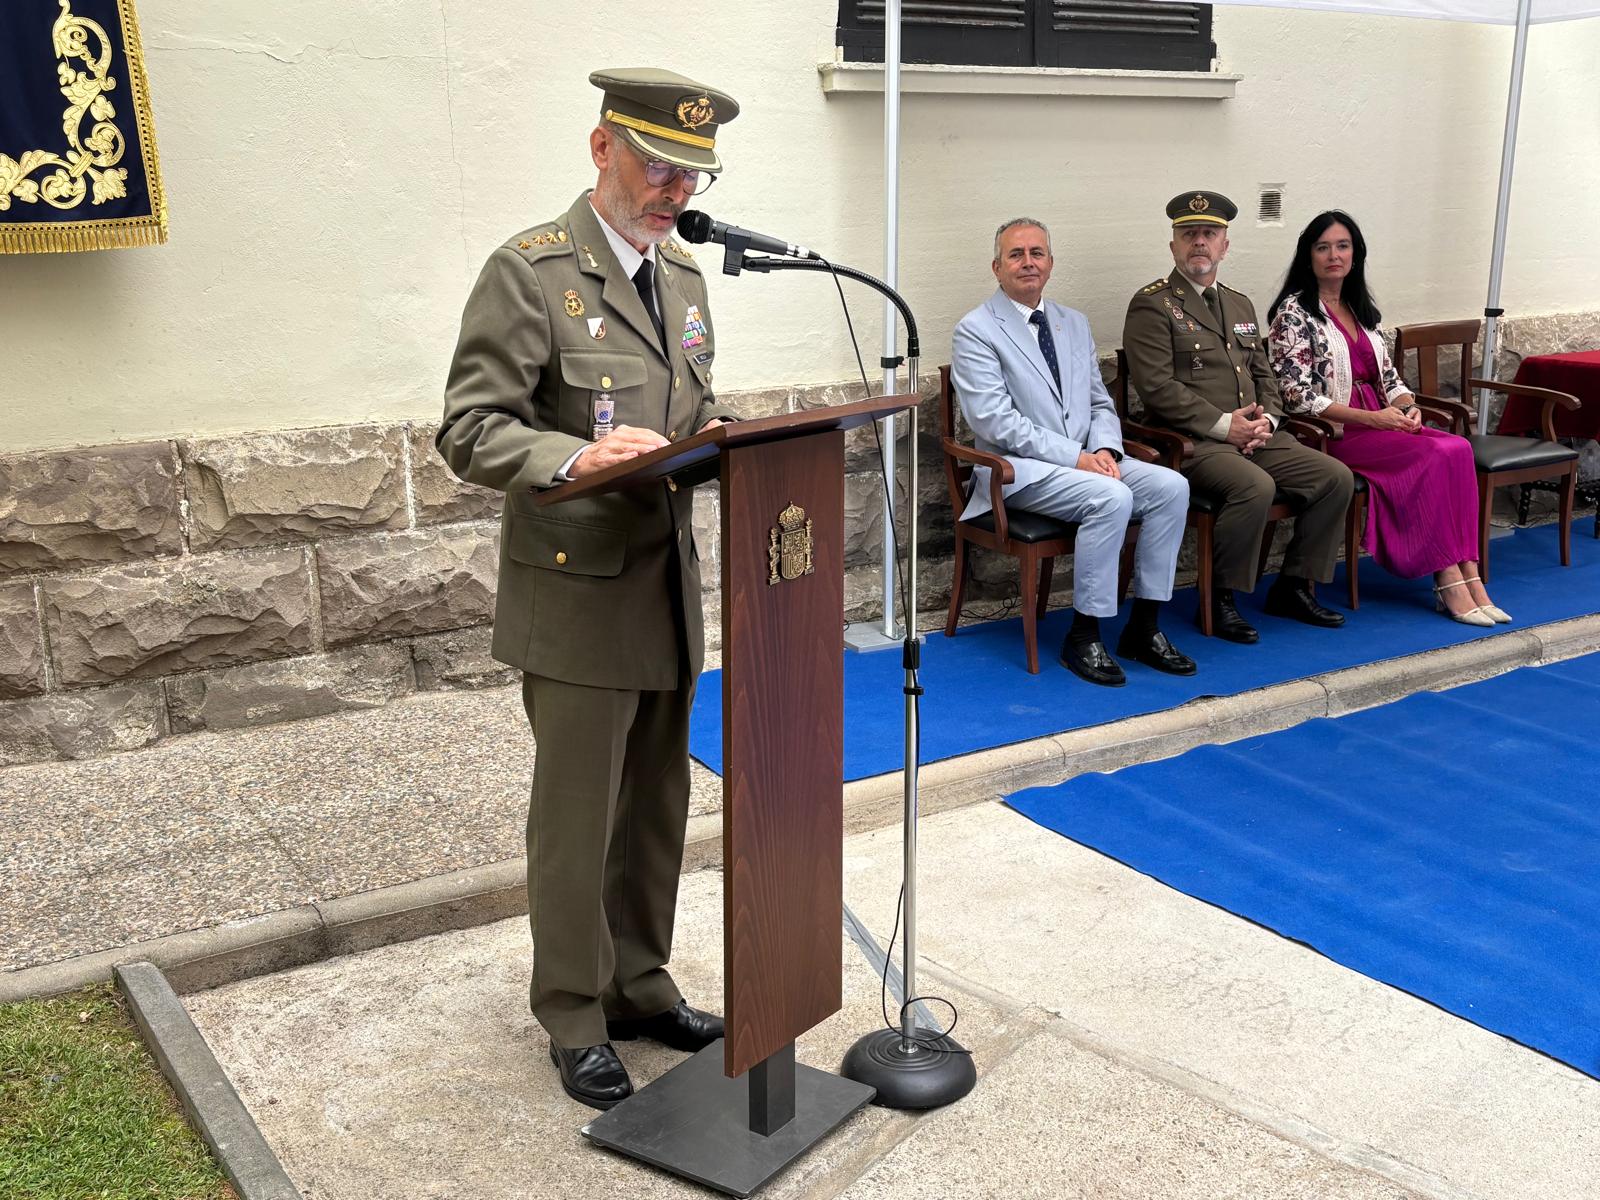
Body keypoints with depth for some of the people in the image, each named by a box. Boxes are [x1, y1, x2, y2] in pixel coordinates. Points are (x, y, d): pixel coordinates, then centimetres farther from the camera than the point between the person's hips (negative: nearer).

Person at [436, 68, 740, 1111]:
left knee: (657, 807, 16)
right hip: (579, 592, -7)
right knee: (578, 819, 4)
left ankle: (640, 985, 34)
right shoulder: (529, 272, -11)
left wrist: (713, 439, -2)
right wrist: (579, 456, -32)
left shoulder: (682, 273, 13)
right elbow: (470, 432, -16)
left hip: (670, 586, 7)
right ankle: (576, 1019, 22)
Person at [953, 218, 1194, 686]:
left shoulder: (1074, 324, 17)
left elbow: (1101, 404, 18)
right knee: (1112, 498, -31)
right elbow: (996, 422, -15)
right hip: (1019, 470, -7)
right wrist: (1076, 457, -19)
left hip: (1086, 460, 7)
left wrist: (1105, 449, -6)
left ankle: (1142, 629, -7)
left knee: (1171, 486, -16)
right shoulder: (976, 330, -5)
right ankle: (1083, 637, -17)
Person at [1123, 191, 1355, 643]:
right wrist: (1224, 424, -17)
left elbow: (1264, 374, 23)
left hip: (1254, 436, 8)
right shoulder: (1152, 305, -4)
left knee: (1336, 477, -6)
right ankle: (1218, 601, -15)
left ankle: (1294, 587, 7)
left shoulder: (1240, 304, 21)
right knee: (1256, 487, -33)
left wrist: (1266, 419, 0)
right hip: (1192, 441, -8)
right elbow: (1157, 387, -15)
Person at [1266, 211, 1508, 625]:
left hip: (1382, 423, 7)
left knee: (1459, 448, -21)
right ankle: (1449, 583, -22)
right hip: (1332, 434, -7)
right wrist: (1372, 418, -18)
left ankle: (1468, 576, -25)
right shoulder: (1294, 311, -4)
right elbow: (1299, 396, -13)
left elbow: (1389, 376, 20)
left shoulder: (1361, 309, 19)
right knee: (1434, 456, -27)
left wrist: (1408, 406, -4)